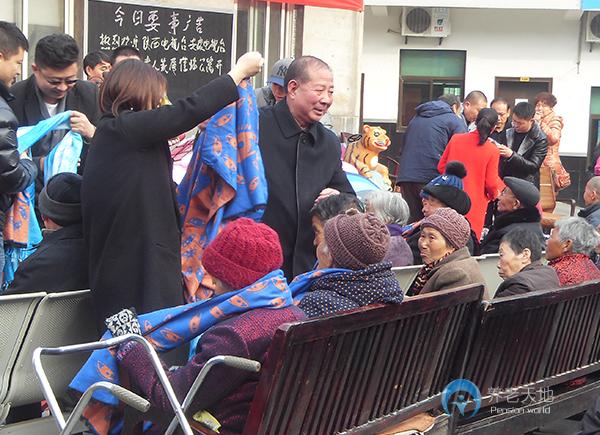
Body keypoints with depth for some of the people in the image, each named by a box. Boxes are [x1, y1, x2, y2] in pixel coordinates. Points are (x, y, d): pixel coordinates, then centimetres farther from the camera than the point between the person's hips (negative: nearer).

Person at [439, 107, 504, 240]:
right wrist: (494, 193, 15)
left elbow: (441, 167, 5)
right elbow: (491, 183, -6)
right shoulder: (493, 151, -10)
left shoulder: (456, 139, -2)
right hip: (474, 205, -3)